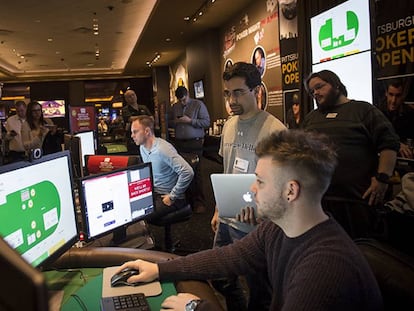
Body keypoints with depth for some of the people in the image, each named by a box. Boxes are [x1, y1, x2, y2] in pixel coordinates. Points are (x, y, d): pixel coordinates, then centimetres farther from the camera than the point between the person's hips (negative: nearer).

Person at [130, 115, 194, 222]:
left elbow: (188, 173, -30)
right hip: (152, 192, 8)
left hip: (165, 197, -8)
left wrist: (172, 197, -21)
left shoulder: (163, 149, -23)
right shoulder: (142, 147, 6)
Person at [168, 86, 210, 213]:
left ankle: (199, 202, 4)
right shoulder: (174, 107, 15)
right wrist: (175, 122, -1)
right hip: (179, 143, 4)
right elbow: (169, 122, 21)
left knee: (195, 172, -4)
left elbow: (207, 122, -7)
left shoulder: (198, 104, 1)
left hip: (195, 143, -4)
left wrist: (190, 121, -14)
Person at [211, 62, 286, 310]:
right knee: (221, 277, 21)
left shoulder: (274, 130, -18)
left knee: (257, 288, 11)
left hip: (256, 225, -7)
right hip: (227, 219, 7)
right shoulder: (229, 125, 6)